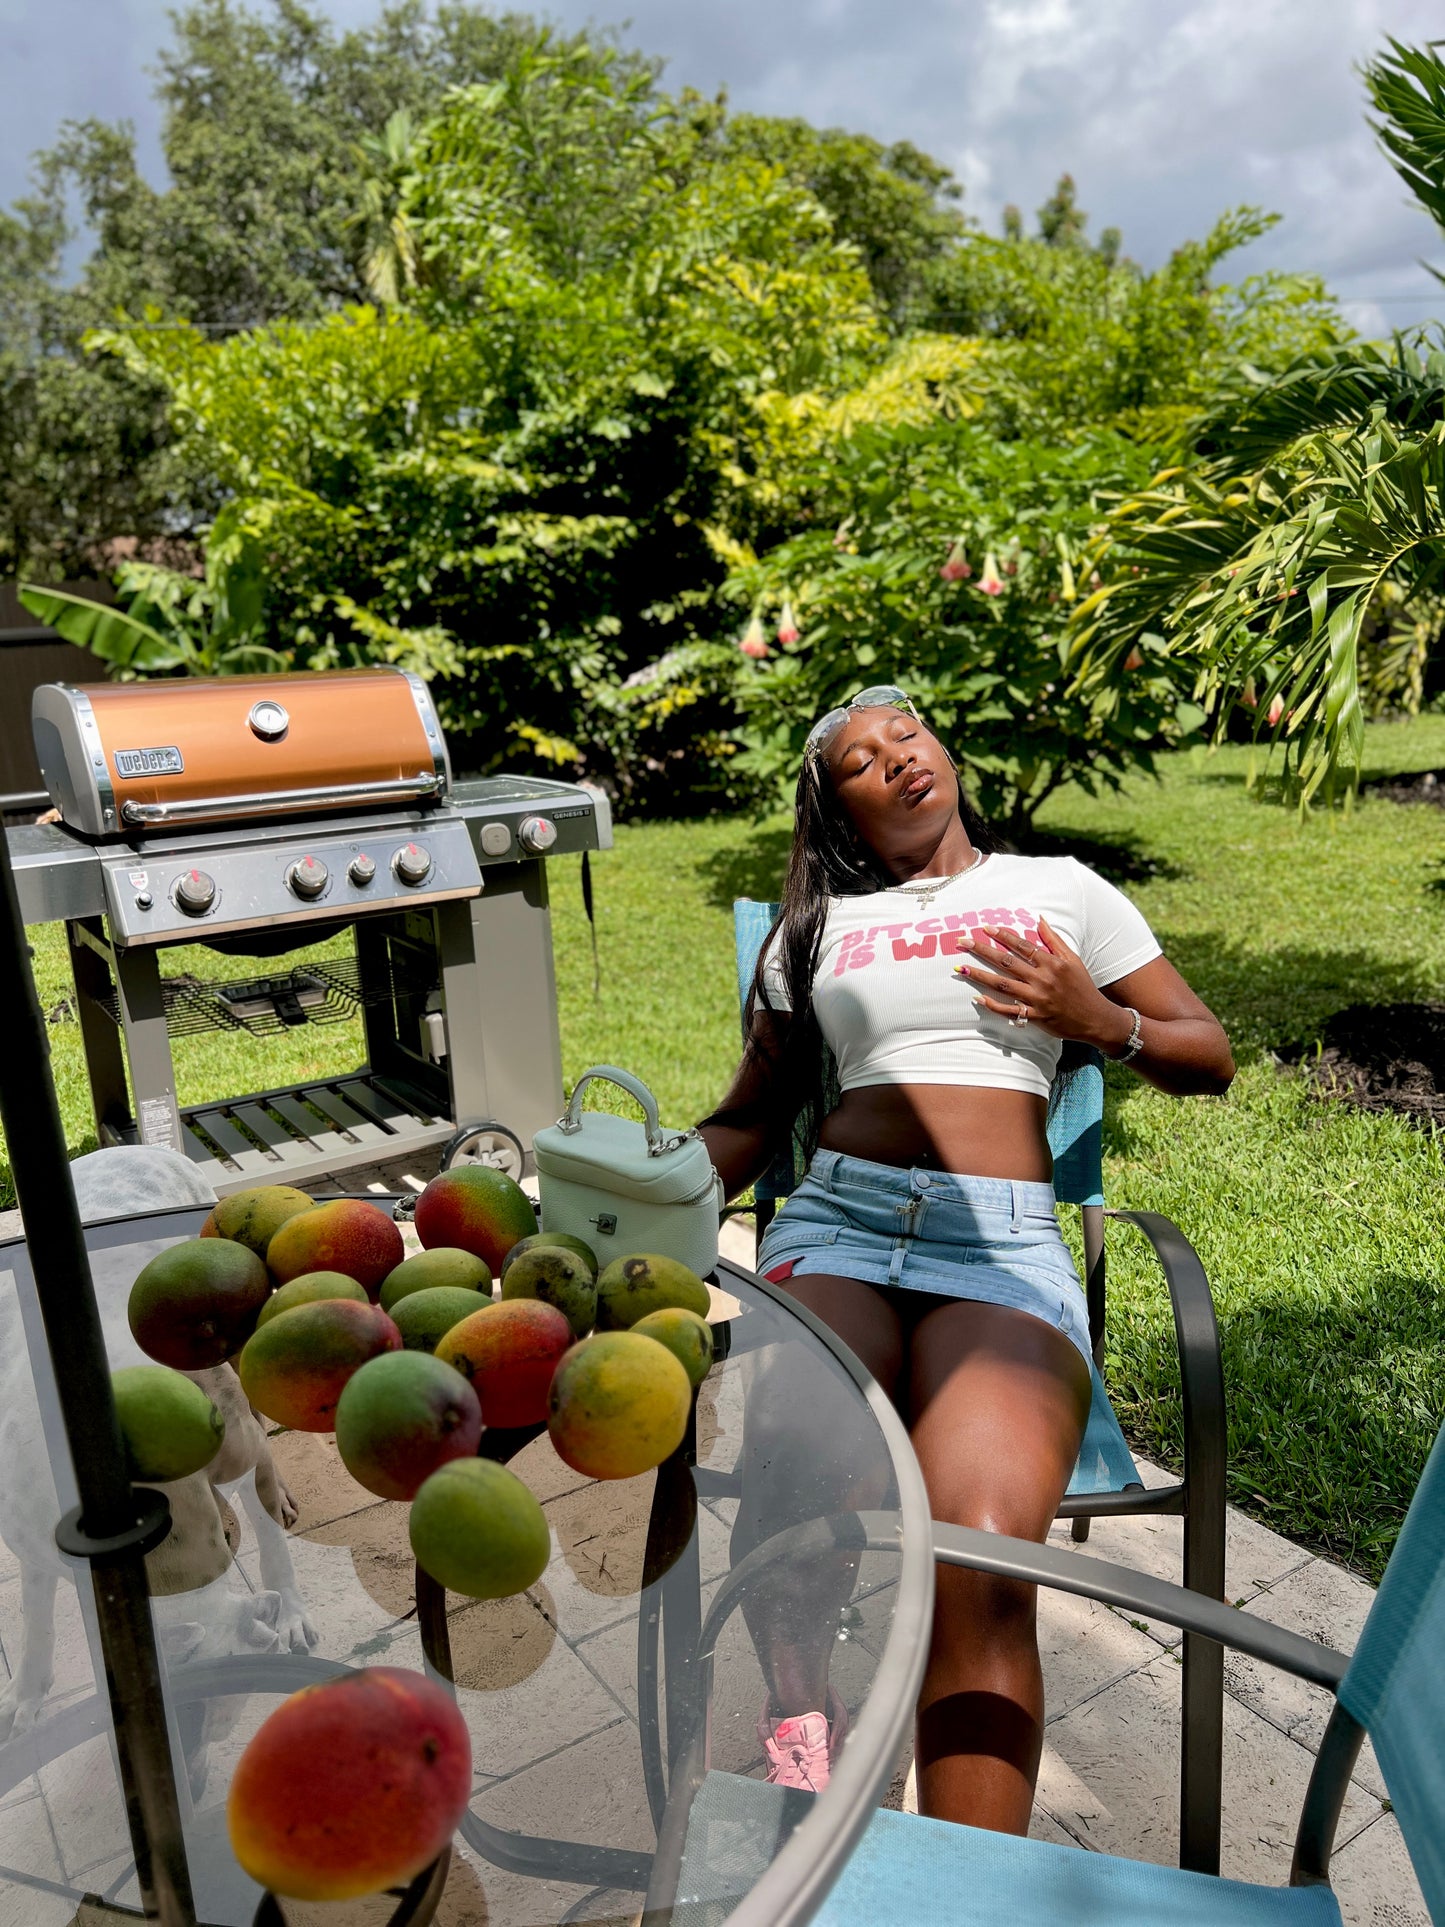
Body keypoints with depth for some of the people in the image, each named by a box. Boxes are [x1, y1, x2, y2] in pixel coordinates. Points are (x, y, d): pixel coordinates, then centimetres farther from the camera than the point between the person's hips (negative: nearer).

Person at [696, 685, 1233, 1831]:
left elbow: (1211, 1058, 21)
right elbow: (750, 1119, 24)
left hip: (1003, 1238, -1)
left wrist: (1098, 1022, 1)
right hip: (836, 1220, 2)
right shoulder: (821, 924, 24)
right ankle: (804, 1712, 0)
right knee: (785, 1527, -30)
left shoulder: (1058, 889, 20)